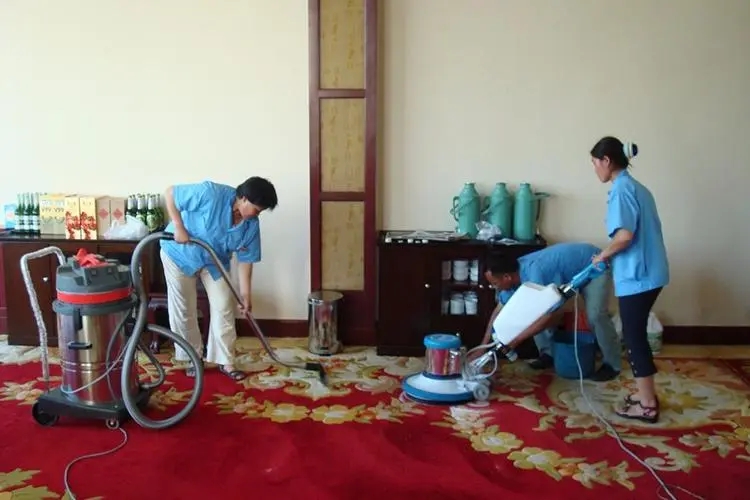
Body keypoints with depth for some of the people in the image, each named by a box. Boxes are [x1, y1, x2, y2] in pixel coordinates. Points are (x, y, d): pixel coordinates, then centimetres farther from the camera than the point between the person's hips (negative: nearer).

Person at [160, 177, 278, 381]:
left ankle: (225, 361, 9)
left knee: (224, 307, -2)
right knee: (183, 310, 2)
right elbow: (170, 194, -24)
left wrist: (245, 293, -9)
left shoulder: (251, 224, -17)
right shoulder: (210, 193, -32)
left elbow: (246, 259, -8)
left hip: (214, 261, 4)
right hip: (179, 253, -4)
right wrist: (178, 227, -31)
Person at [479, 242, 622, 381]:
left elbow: (552, 315, -40)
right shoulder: (515, 272, -13)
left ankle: (612, 364, -5)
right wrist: (484, 346, -4)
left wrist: (515, 340, -36)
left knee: (595, 315, -24)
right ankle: (548, 353, 9)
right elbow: (499, 310, -2)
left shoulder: (533, 274, -39)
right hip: (569, 269, 8)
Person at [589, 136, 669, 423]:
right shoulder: (637, 187, 15)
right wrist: (611, 255, 18)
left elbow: (625, 235, -25)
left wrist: (603, 255, -8)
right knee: (637, 334, 17)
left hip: (636, 276, -9)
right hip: (650, 272, 10)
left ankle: (647, 405, 8)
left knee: (633, 337, 0)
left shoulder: (621, 189, -14)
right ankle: (647, 394, 25)